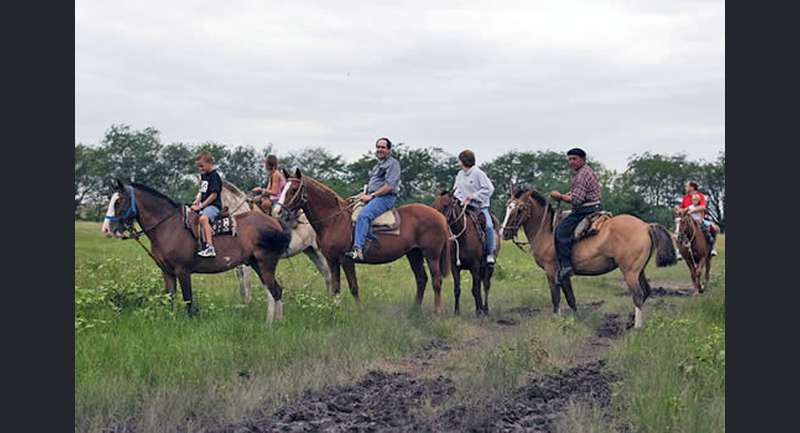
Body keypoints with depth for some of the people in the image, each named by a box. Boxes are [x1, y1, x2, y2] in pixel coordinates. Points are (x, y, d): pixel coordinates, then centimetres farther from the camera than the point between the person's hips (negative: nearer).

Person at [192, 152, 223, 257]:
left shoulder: (214, 176, -13)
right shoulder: (203, 175, 15)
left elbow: (214, 195, -18)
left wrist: (201, 206, -18)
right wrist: (197, 200, 2)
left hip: (214, 205, -10)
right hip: (203, 204, 10)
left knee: (203, 218, -34)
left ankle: (210, 248, -41)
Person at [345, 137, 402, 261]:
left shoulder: (393, 163, -3)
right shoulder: (378, 165, 26)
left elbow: (389, 186, -14)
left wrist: (371, 196, -16)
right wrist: (364, 194, 10)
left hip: (386, 197, -10)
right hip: (373, 197, 10)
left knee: (363, 215, -33)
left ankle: (358, 250, -44)